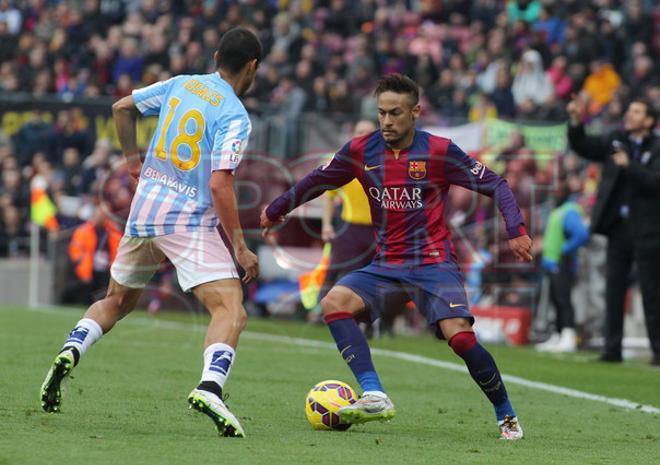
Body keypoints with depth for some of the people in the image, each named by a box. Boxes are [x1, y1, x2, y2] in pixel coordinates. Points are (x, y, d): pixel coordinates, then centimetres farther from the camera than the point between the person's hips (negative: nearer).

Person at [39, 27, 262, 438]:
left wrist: (133, 158, 34)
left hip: (143, 214, 7)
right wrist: (240, 247, -12)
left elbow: (122, 107, 21)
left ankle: (69, 354, 0)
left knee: (116, 301, 25)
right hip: (189, 220, -7)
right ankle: (210, 388, -38)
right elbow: (220, 186, -18)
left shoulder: (181, 84, 9)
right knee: (231, 309, -14)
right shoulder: (234, 116, -10)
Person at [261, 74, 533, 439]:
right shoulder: (361, 151, 2)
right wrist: (276, 209, 30)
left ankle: (506, 416, 1)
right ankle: (374, 396, -29)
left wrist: (516, 230, -15)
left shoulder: (439, 152, -8)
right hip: (386, 266, 4)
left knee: (460, 337, -22)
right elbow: (319, 180, 20)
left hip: (433, 262, -4)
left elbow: (495, 185, -2)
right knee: (334, 302, -22)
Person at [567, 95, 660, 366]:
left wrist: (629, 166, -22)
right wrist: (576, 122, -9)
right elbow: (582, 147, 5)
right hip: (618, 227, 5)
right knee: (613, 289, 5)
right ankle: (612, 349, 9)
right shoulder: (615, 141, 10)